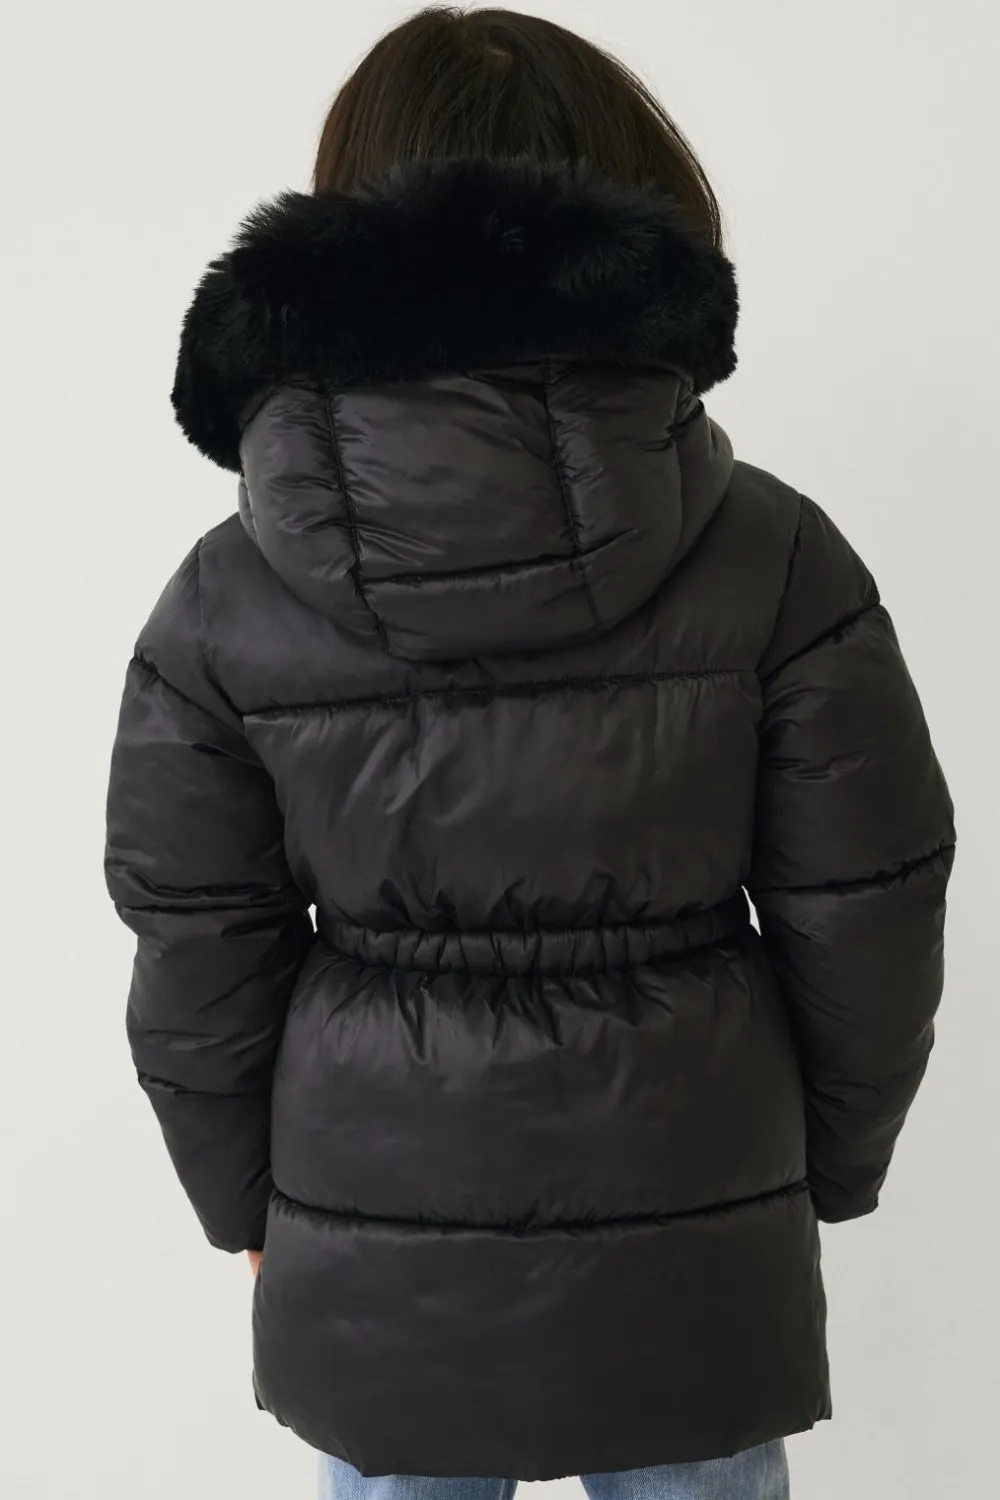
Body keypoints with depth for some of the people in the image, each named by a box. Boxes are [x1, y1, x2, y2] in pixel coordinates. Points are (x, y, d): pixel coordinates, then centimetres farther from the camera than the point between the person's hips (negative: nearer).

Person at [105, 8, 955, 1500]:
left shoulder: (226, 600, -11)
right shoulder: (772, 554, -14)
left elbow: (195, 967, -5)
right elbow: (866, 923, -7)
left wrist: (249, 1205, 12)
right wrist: (829, 1170, 10)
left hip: (373, 1273, 1)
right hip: (693, 1245, 0)